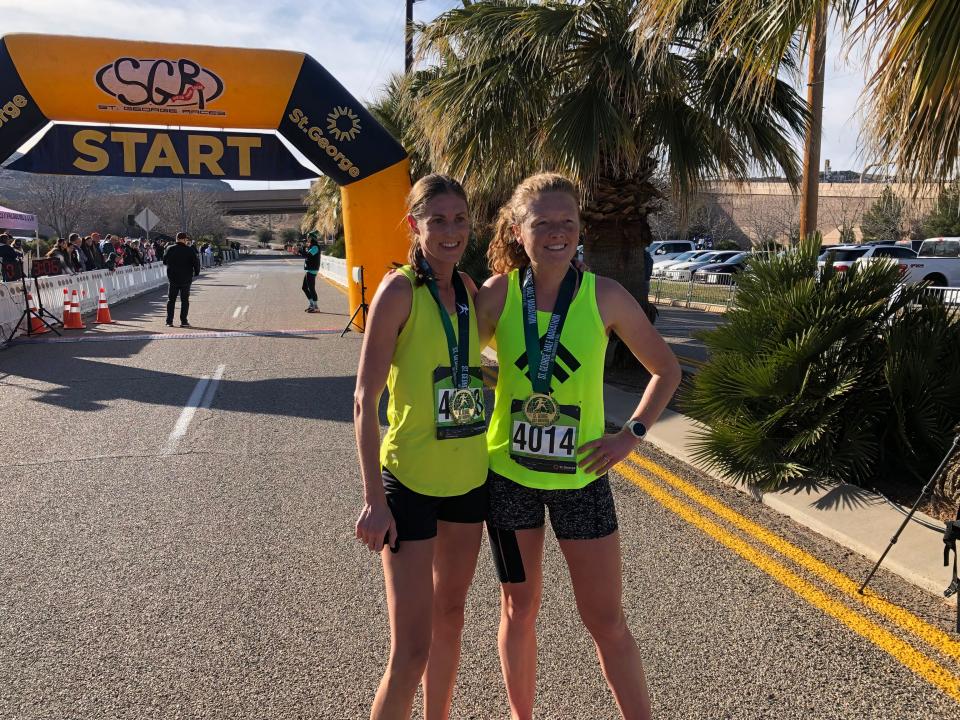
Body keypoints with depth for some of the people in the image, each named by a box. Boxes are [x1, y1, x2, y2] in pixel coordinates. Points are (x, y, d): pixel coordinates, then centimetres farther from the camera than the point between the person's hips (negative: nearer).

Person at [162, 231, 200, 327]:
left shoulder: (169, 249, 1)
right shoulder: (189, 250, -9)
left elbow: (164, 261, 11)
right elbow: (196, 262, -8)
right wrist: (196, 272, 6)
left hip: (173, 279, 3)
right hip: (186, 279, -3)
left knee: (171, 300, 10)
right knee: (185, 300, 3)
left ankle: (169, 321, 8)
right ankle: (183, 321, 1)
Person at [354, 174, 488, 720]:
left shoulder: (467, 288, 3)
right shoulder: (399, 290, -15)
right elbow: (365, 400, -16)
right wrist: (374, 500, -19)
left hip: (469, 477, 7)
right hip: (409, 483, -6)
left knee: (450, 616, 22)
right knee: (411, 650, -4)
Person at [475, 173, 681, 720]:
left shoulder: (605, 296, -10)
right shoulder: (497, 294, -8)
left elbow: (667, 370, 1)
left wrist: (632, 435, -6)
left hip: (581, 477, -1)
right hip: (510, 474, 1)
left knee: (606, 620, 7)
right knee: (519, 609, 17)